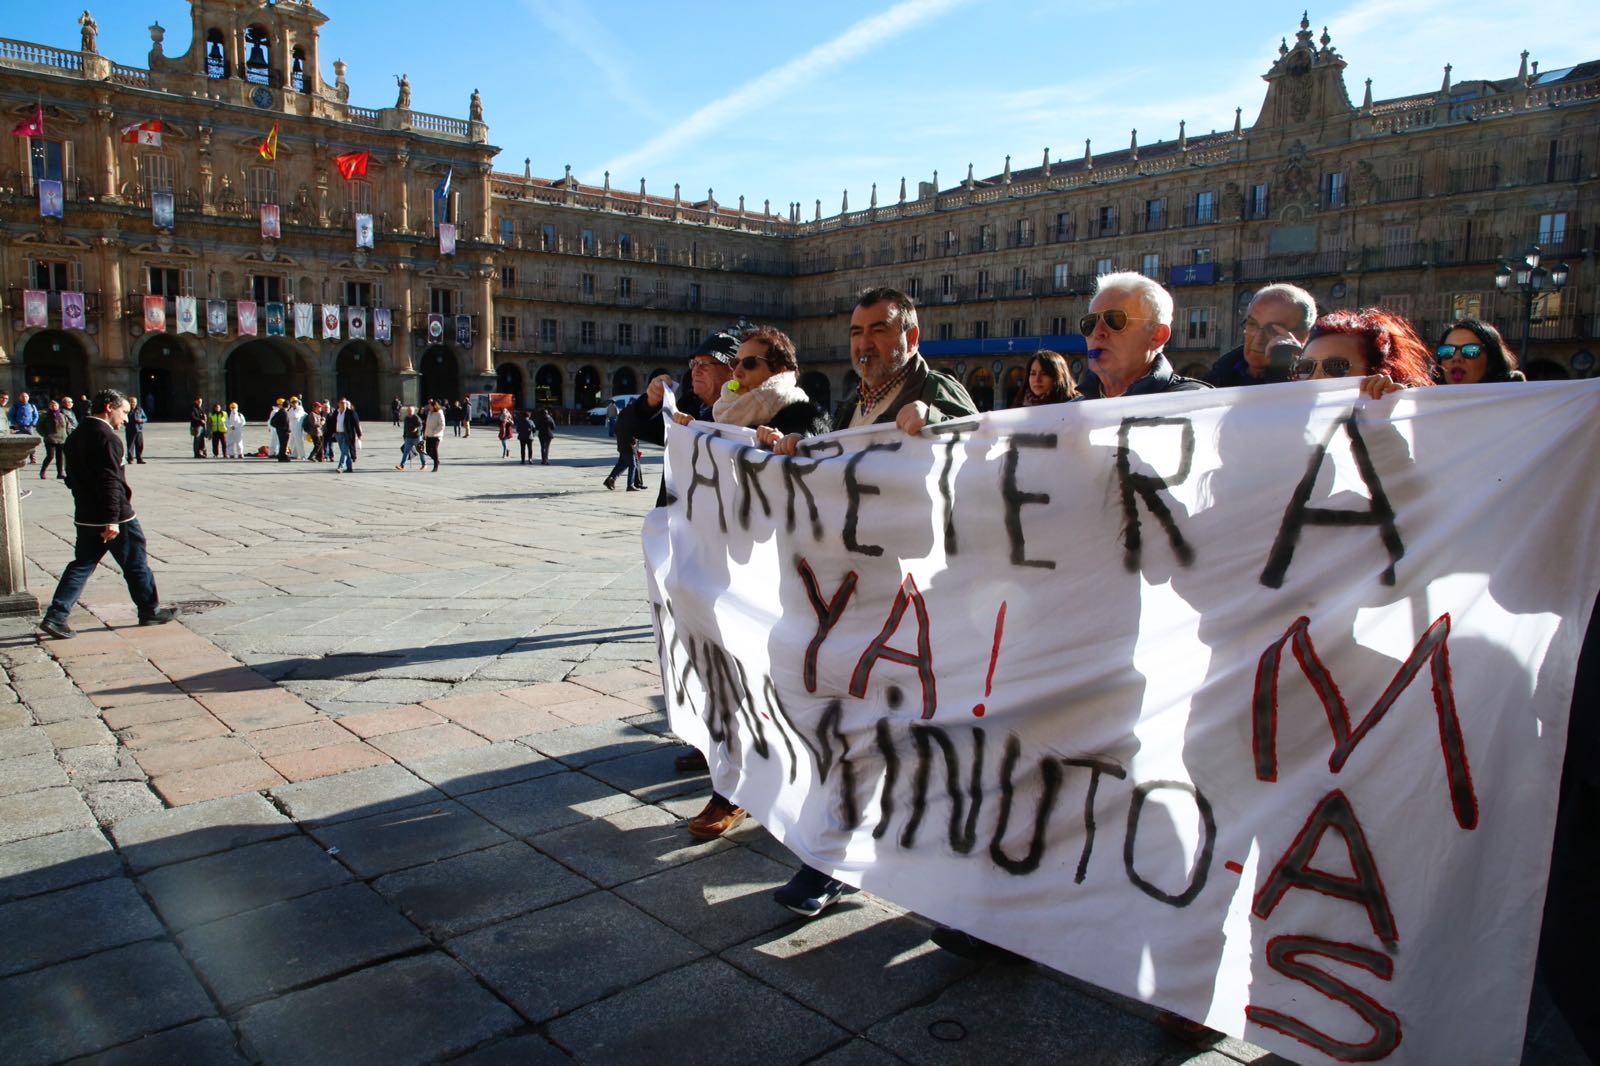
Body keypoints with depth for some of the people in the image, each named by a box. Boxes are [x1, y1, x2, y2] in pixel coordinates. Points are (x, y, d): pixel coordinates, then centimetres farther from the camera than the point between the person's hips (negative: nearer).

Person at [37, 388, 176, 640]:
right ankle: (150, 611, 18)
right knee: (136, 564, 7)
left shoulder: (75, 437, 12)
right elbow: (110, 482, -22)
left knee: (82, 565, 10)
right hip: (114, 516, -8)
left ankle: (56, 616, 2)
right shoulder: (107, 438, -17)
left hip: (86, 517, 8)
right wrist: (112, 520, -23)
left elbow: (73, 478, 18)